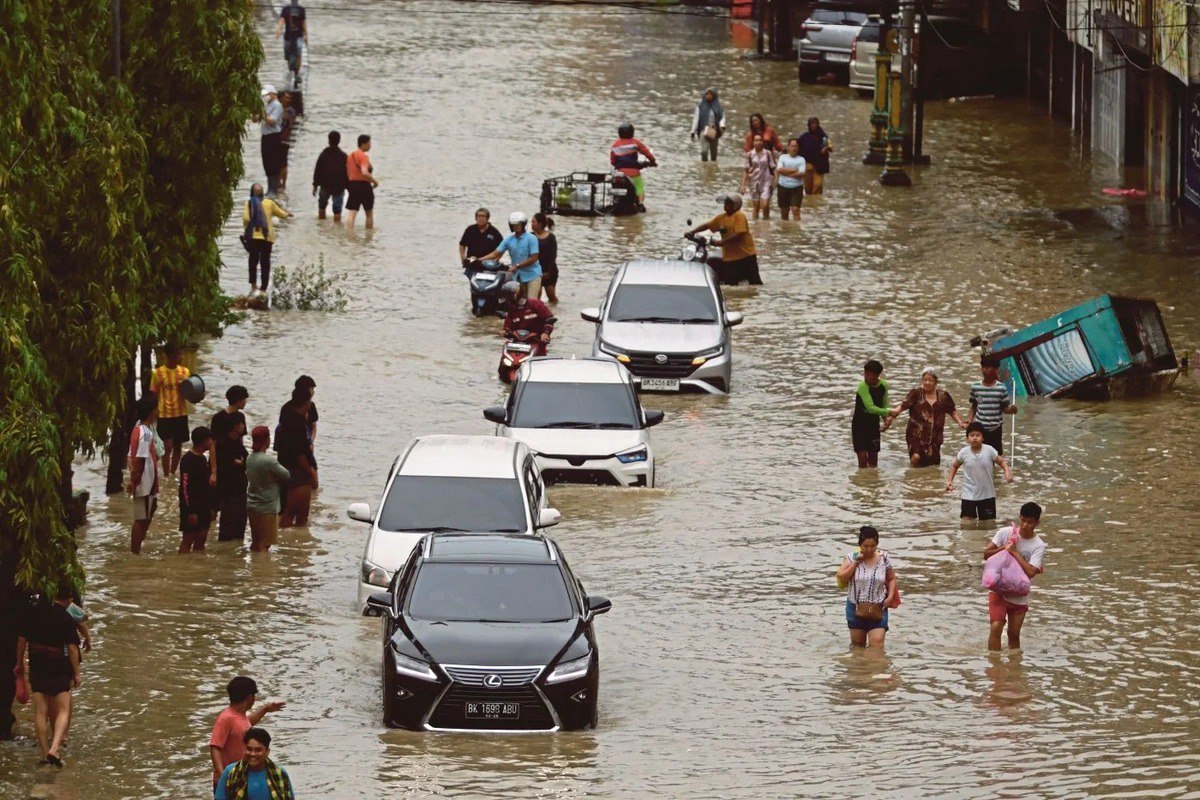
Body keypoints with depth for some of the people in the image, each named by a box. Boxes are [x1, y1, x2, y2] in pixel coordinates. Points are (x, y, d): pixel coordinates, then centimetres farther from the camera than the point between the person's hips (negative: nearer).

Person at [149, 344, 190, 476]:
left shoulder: (185, 371, 4)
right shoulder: (158, 373, -5)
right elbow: (154, 395, -1)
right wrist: (154, 413, -6)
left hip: (181, 414, 4)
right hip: (165, 415, -4)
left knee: (178, 446, 10)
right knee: (168, 446, -9)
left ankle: (173, 474, 22)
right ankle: (166, 476, -5)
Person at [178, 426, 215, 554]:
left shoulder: (202, 459, 12)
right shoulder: (188, 460, -16)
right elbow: (185, 487, -19)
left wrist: (210, 507, 19)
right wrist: (190, 512, -20)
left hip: (204, 508, 9)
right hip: (192, 509, -9)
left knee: (201, 541, 10)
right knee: (187, 540, -4)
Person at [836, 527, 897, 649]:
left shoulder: (884, 559, -3)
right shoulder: (852, 557, -6)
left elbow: (891, 579, 10)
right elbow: (841, 577, -13)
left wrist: (890, 596, -5)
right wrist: (856, 563, -19)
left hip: (877, 609, -1)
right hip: (856, 607, 1)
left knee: (877, 642, -14)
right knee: (857, 644, 14)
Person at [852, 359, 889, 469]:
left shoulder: (883, 385, -3)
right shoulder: (862, 386, -21)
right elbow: (870, 408, -27)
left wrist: (887, 420, -4)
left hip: (873, 425, 5)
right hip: (859, 424, -5)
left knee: (873, 459, 9)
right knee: (863, 459, -8)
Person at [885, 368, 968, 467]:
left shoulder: (943, 396, 7)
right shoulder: (916, 394, 0)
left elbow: (952, 411, 18)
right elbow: (903, 405, -10)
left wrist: (960, 422, 2)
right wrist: (893, 413, -28)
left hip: (934, 436, 3)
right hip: (916, 435, -3)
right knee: (916, 457, -21)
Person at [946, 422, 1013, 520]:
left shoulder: (989, 451, -14)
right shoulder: (964, 453, -10)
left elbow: (1001, 461, 0)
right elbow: (954, 466, 8)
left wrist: (1007, 471, -19)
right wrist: (950, 480, -2)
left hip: (987, 495, 0)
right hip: (969, 496, 0)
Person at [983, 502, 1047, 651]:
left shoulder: (1038, 546, -10)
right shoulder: (1005, 533, -6)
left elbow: (1030, 572, -22)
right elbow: (986, 554, -3)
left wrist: (1014, 552, -21)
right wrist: (1003, 549, -19)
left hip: (1019, 596, 1)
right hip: (999, 590, -1)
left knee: (1014, 634, 9)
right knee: (996, 626, -18)